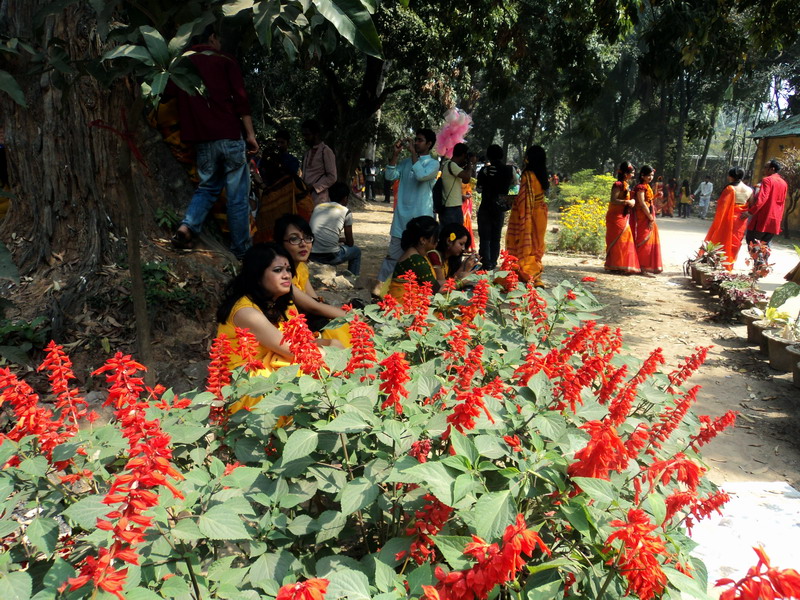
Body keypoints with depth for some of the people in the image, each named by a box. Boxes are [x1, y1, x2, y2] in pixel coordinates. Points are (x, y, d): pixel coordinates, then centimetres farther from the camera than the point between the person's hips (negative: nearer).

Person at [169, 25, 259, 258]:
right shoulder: (224, 60, 3)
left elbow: (170, 94, 10)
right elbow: (240, 98, -5)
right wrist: (250, 134, -4)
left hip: (201, 139, 5)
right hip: (229, 135, -4)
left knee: (207, 186, 20)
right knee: (238, 195, 1)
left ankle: (186, 227, -2)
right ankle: (241, 250, 4)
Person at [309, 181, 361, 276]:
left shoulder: (318, 207, 17)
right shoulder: (346, 212, 4)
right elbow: (350, 243, 10)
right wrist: (343, 240, 33)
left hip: (311, 255, 5)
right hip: (330, 257, -5)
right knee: (356, 251, 23)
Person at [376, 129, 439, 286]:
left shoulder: (433, 163, -1)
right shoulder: (405, 162, 13)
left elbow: (421, 176, -20)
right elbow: (390, 176, 3)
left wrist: (413, 153, -14)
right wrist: (395, 154, -4)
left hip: (421, 216, -4)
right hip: (401, 215, 4)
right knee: (394, 252, 6)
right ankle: (381, 283, 8)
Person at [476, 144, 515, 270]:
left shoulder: (485, 170, -13)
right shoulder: (510, 169, -3)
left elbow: (479, 187, -3)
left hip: (486, 207, -3)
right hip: (501, 208, 3)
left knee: (485, 237, 2)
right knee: (496, 237, 15)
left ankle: (486, 263, -6)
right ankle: (493, 263, 16)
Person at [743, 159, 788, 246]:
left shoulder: (767, 180, -9)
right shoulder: (783, 183, 15)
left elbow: (761, 199, -19)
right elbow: (782, 202, 22)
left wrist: (750, 212, -19)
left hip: (763, 218, -7)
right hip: (775, 220, 7)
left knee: (751, 241, 1)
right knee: (765, 244, 11)